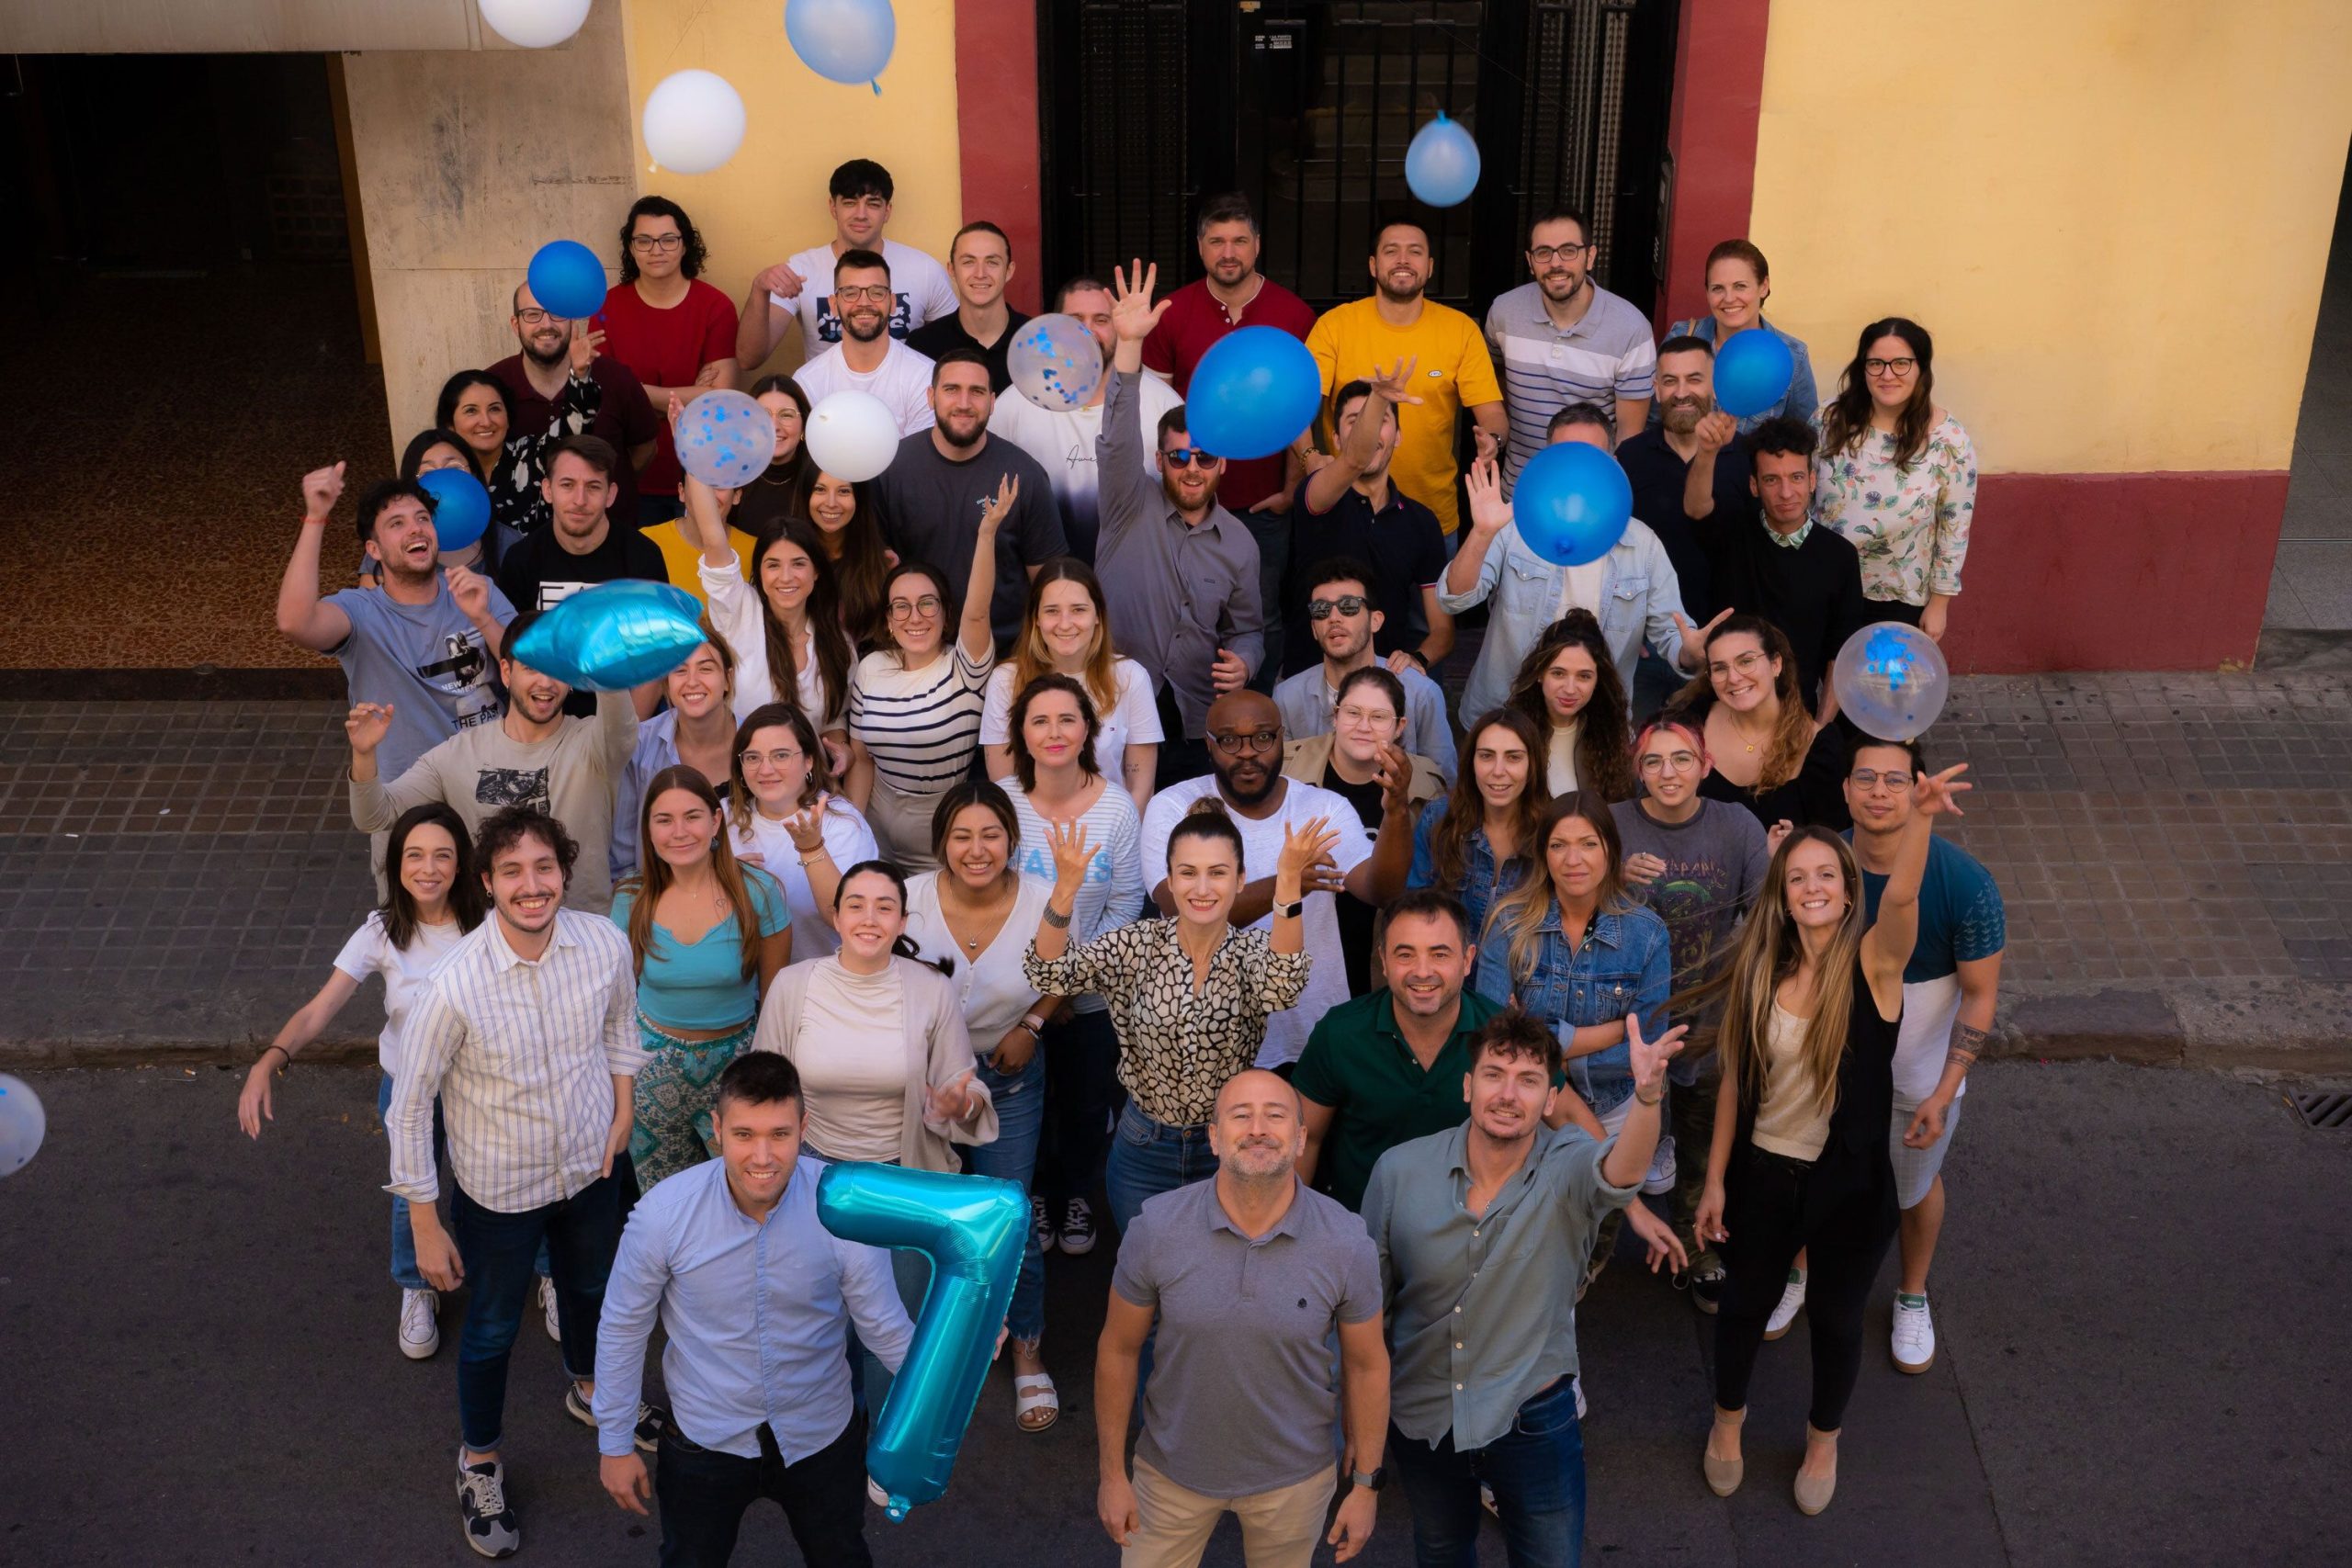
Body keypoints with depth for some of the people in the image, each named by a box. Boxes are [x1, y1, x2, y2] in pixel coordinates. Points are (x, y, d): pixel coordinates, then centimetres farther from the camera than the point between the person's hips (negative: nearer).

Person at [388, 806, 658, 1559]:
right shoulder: (455, 986, -32)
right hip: (498, 1186, -4)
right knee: (493, 1328, 18)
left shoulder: (605, 943, -21)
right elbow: (409, 1106, -20)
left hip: (591, 1165, 4)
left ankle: (589, 1389, 62)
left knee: (592, 1288, 30)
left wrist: (623, 1107, 2)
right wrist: (425, 1227, -14)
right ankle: (479, 1461, 46)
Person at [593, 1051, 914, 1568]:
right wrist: (614, 1443, -3)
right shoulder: (663, 1213, -25)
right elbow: (624, 1327, -10)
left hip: (822, 1433, 1)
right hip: (705, 1440, -1)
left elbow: (882, 1325, -13)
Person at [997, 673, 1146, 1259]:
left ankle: (1077, 1196, 40)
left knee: (1088, 1104, 14)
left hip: (1093, 992, 0)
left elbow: (1126, 903, -5)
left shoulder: (1117, 806, -10)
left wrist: (1079, 975, -13)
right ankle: (1035, 1194, 40)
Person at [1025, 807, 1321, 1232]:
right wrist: (1066, 889, -40)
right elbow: (1048, 974, -22)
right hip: (1143, 1151, 1)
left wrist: (1288, 882, -49)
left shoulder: (1252, 949, -13)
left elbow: (1282, 989, -36)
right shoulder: (1137, 944, -11)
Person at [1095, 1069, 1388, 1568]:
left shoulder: (1347, 1244, -19)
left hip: (1295, 1476, 0)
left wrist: (1365, 1484, 0)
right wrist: (1112, 1474, -3)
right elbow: (1118, 1350, -7)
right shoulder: (1155, 1228, -19)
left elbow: (1366, 1365, -6)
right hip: (1173, 1470, 0)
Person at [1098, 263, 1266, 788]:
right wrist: (1129, 343, -32)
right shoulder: (1133, 506, -2)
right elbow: (1118, 440, -19)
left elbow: (1247, 628, 16)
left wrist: (1244, 663, -9)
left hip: (1196, 724, 3)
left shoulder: (1239, 543, 6)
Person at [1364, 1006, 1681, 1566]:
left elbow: (1622, 1169, -45)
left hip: (1534, 1418, -1)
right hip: (1419, 1416, 2)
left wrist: (1646, 1094, -66)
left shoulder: (1568, 1168, -19)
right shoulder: (1399, 1171, -15)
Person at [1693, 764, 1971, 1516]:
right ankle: (1728, 1421, 49)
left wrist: (1919, 818, -58)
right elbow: (1735, 1083, -1)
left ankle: (1823, 1440, 45)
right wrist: (1716, 1181, 1)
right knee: (1744, 1303, 21)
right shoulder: (1758, 975, -9)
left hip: (1848, 1182, -2)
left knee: (1835, 1316, 18)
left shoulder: (1872, 965, -18)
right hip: (1763, 1172, 2)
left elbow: (1901, 895, -39)